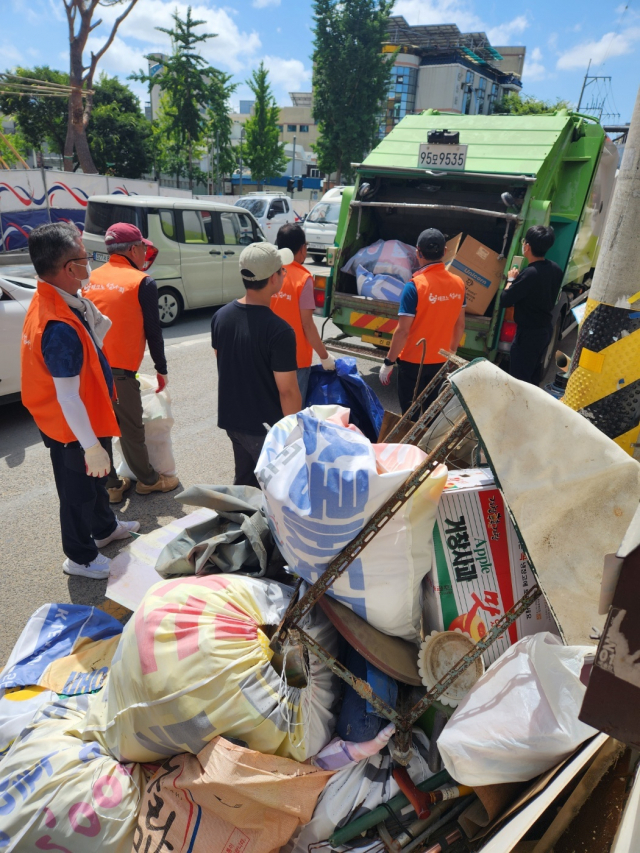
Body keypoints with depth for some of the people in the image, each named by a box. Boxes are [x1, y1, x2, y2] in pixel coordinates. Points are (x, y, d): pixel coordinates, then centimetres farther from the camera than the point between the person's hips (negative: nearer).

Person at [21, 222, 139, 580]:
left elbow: (88, 348, 4)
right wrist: (91, 446, -25)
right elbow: (68, 397, -30)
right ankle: (81, 558, 35)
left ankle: (105, 528, 53)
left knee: (96, 479, 28)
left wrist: (88, 313, -5)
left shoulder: (59, 302, -2)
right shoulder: (60, 326, -33)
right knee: (79, 490, 12)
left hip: (91, 416, 9)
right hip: (74, 429, -9)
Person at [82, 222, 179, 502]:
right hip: (120, 369, -6)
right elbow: (153, 330, -4)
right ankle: (148, 480, 25)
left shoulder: (92, 279, 13)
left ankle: (111, 485, 24)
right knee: (131, 429, 8)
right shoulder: (142, 282, -5)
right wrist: (161, 368, 5)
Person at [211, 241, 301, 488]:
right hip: (266, 426, -7)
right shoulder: (279, 331, -25)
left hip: (231, 417, 7)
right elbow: (287, 391, -21)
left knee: (243, 482, 24)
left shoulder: (221, 316, -3)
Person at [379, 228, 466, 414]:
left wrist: (388, 362, -10)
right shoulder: (458, 283, -1)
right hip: (441, 361, 6)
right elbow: (460, 325, 7)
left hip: (413, 362, -5)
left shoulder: (415, 286, -19)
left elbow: (403, 331, -20)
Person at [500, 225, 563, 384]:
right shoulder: (555, 269, 0)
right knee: (533, 374, 22)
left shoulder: (530, 273, -27)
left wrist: (511, 280, -4)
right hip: (546, 328, 9)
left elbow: (504, 301, -22)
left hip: (529, 332, -9)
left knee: (518, 378, 0)